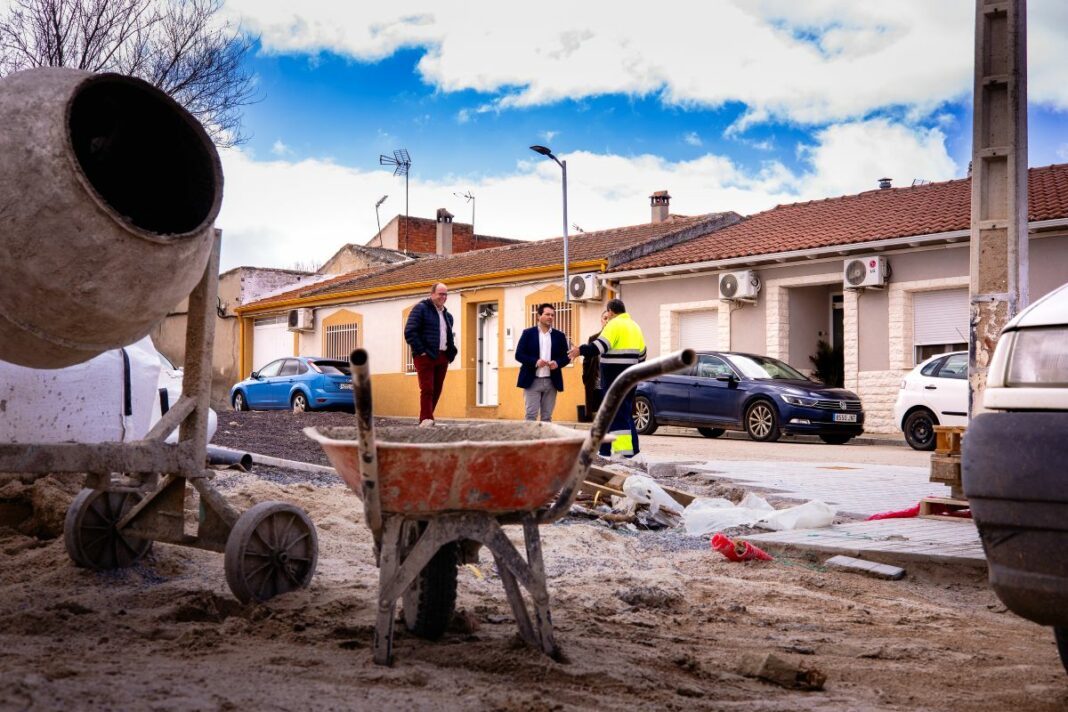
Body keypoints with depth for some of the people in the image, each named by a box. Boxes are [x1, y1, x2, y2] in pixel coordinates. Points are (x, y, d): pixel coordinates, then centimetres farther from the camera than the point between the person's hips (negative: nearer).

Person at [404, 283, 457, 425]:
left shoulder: (447, 315, 21)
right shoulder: (421, 308, -2)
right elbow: (410, 332, -11)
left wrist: (451, 353, 13)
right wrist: (421, 351, -15)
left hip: (442, 357, 7)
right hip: (426, 356, -7)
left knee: (437, 390, 6)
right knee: (427, 389, -11)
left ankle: (425, 419, 13)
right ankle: (426, 419, -12)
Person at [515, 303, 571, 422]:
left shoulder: (559, 335, 10)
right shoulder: (528, 333, 2)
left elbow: (566, 357, 10)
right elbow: (519, 354, -3)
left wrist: (557, 363, -13)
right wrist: (535, 361, -18)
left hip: (551, 382, 3)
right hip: (532, 381, -3)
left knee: (547, 416, 6)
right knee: (531, 415, -5)